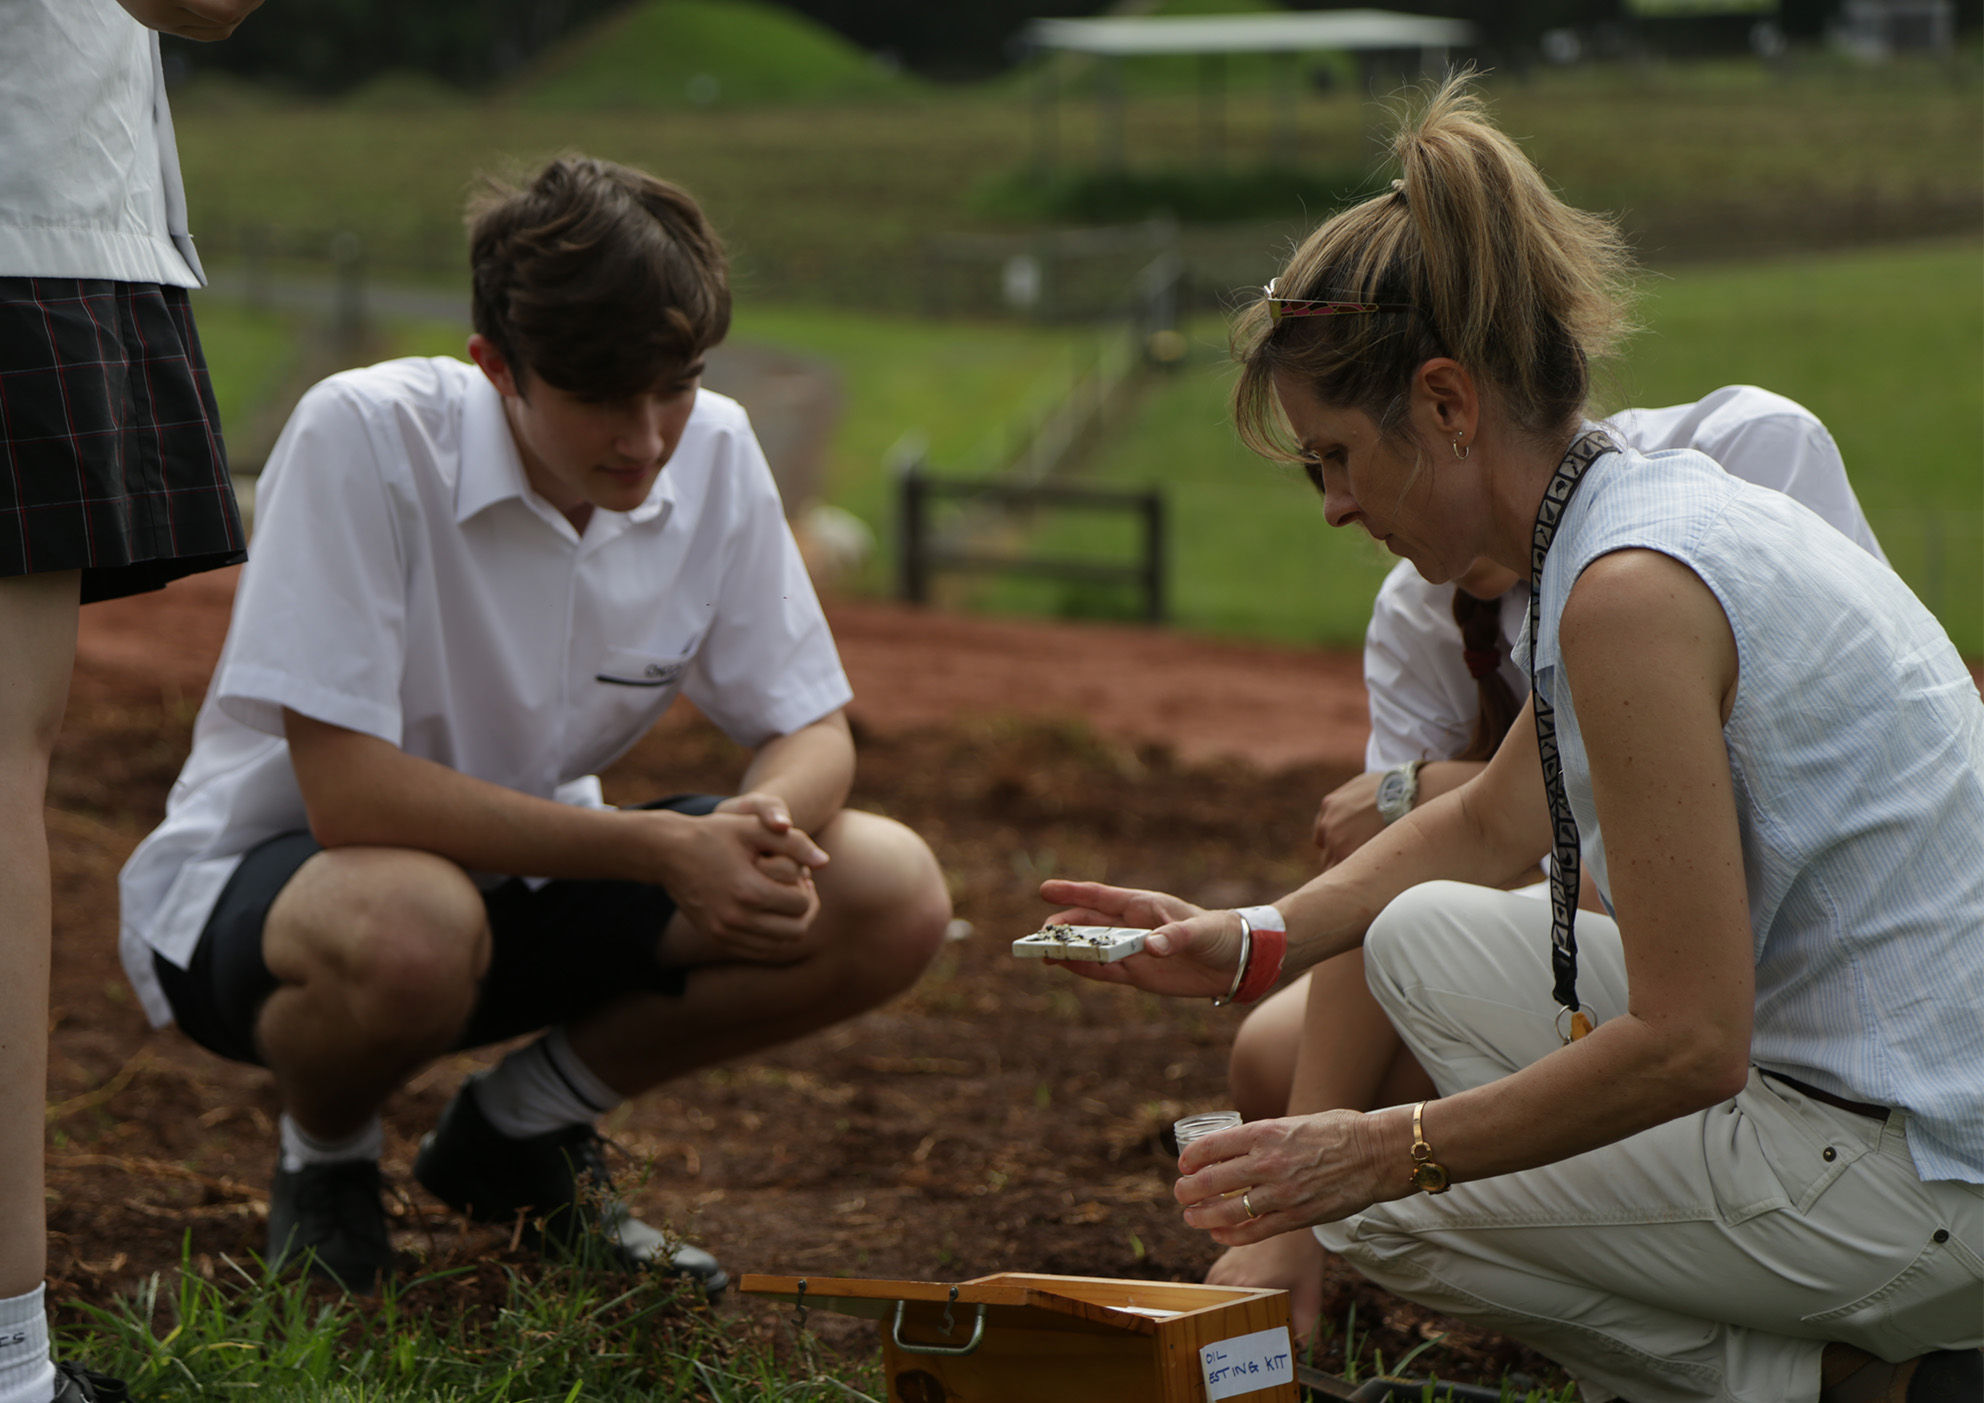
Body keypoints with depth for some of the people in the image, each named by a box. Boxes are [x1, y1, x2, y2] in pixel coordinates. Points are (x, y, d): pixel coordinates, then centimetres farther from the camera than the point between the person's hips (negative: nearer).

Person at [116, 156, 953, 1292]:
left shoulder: (714, 453, -10)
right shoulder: (363, 436, -26)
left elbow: (814, 731, -2)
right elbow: (348, 793, -29)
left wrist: (766, 825, -28)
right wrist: (662, 847, -33)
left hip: (534, 871, 5)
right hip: (262, 878, -5)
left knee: (896, 897, -15)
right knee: (413, 931, -42)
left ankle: (522, 1129, 6)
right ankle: (325, 1160, -3)